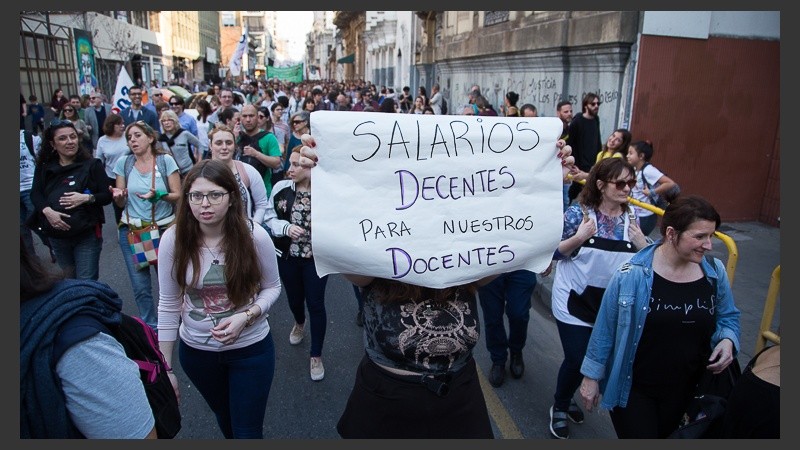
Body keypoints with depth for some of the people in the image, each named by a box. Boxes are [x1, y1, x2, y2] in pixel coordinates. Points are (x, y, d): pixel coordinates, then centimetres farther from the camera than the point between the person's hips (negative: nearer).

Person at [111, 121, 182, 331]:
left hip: (164, 228, -2)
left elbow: (178, 195, -3)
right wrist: (118, 196, -14)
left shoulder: (165, 160, -3)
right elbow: (121, 203, 8)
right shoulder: (123, 163, 4)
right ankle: (151, 327, 22)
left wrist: (159, 195, -22)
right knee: (140, 286, 3)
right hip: (131, 230, 2)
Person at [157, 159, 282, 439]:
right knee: (223, 415, 28)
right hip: (195, 350, 2)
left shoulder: (254, 236, -19)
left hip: (251, 348, -2)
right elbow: (168, 305, -7)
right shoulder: (173, 239, -15)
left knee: (248, 431, 8)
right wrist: (165, 366, -3)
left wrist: (246, 316, -24)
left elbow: (272, 287, -5)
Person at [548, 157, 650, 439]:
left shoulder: (630, 218, -1)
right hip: (575, 301, -5)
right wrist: (579, 237, -25)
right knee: (577, 359, -2)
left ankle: (566, 400, 44)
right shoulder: (578, 212, -14)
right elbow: (553, 252, -11)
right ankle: (559, 408, 28)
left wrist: (642, 244, -12)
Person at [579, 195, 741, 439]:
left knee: (666, 435, 25)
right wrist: (591, 376, -5)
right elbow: (605, 329, -11)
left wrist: (728, 340, -11)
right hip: (632, 389, -5)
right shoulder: (631, 275, -21)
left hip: (684, 391, 5)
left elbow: (728, 317, 11)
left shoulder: (715, 272, -7)